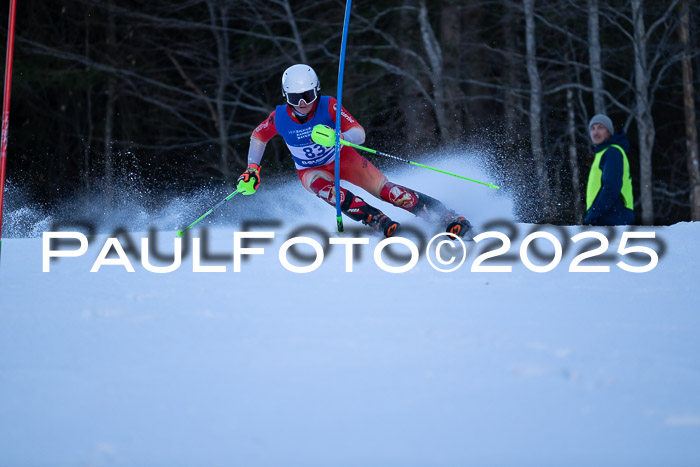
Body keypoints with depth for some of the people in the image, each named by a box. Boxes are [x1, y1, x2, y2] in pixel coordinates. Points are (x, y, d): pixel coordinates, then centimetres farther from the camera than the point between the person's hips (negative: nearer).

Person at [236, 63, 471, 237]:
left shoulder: (329, 106, -26)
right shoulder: (279, 118, -21)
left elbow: (360, 135, -33)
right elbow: (257, 137, 1)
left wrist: (337, 137, -52)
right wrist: (252, 170, -5)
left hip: (343, 157, -1)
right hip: (311, 170, 1)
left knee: (383, 189, -18)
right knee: (326, 189, -36)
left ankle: (448, 217, -13)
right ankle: (380, 223, -35)